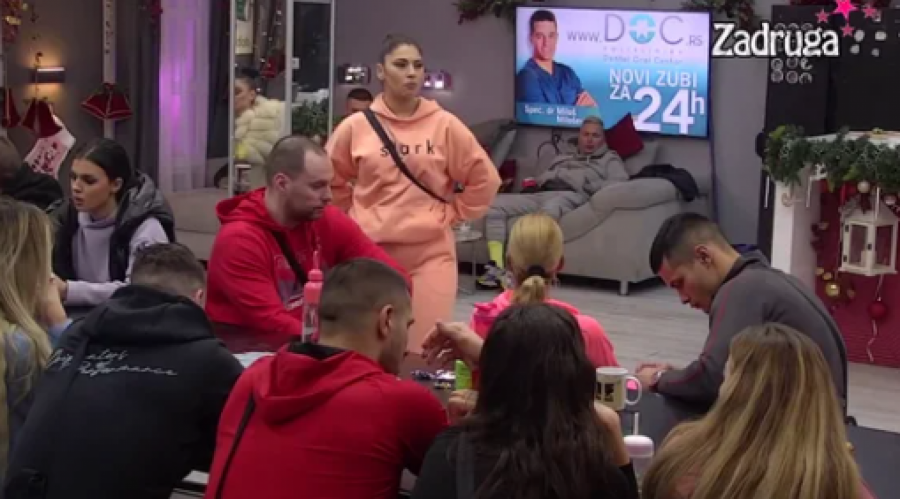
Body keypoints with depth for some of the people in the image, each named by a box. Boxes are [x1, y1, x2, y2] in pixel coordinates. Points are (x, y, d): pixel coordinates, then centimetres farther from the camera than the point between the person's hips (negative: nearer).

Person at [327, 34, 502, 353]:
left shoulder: (444, 125, 0)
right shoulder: (356, 127, 0)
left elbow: (485, 179, 6)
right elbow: (331, 181, 13)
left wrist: (452, 214, 2)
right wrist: (354, 217, 7)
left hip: (430, 253, 0)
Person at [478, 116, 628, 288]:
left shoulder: (610, 159, 23)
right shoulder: (561, 159, 39)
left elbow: (619, 183, 3)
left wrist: (587, 186, -8)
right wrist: (533, 183, 7)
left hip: (570, 196, -6)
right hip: (539, 195, 6)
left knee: (549, 209, -43)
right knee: (494, 204, -18)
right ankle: (496, 267, -29)